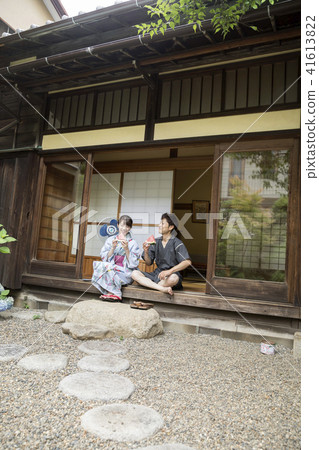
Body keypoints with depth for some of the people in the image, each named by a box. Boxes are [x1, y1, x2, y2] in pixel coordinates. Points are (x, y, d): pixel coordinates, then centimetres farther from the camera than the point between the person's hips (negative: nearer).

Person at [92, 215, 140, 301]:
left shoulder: (133, 243, 4)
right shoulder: (110, 240, 11)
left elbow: (133, 263, -5)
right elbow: (104, 258, 2)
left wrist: (126, 249, -16)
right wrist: (113, 247, -13)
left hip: (126, 273, -3)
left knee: (108, 268, -30)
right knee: (100, 265, -28)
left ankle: (111, 293, -16)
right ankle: (115, 294, -24)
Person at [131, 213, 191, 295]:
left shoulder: (176, 242, -7)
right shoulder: (156, 242, 8)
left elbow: (187, 262, -19)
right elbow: (149, 263, 12)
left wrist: (169, 271, -27)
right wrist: (146, 252, -9)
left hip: (171, 275, -5)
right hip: (157, 274, 5)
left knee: (174, 278, -39)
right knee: (134, 273, -17)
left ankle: (149, 285, -16)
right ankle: (163, 289, -30)